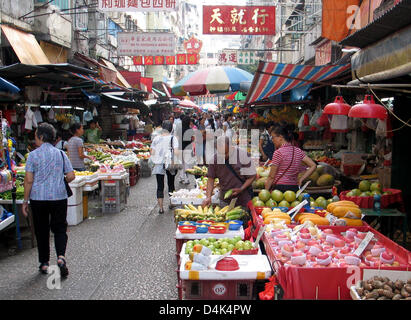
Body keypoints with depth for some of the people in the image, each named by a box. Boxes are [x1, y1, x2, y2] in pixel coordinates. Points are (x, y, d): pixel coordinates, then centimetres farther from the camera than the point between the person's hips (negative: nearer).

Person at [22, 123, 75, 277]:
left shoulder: (33, 155, -5)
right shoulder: (61, 154, 2)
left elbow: (28, 180, -8)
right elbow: (71, 176, 0)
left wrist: (25, 201, 0)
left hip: (38, 197, -1)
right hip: (59, 196, 1)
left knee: (41, 230, 11)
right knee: (59, 228, 10)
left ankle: (44, 263, 18)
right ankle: (61, 256, -11)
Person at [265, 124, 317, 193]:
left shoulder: (278, 152, -10)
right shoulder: (298, 151, 9)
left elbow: (271, 177, -9)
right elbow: (313, 166, 6)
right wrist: (301, 179, 8)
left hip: (280, 188, -7)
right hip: (295, 188, 7)